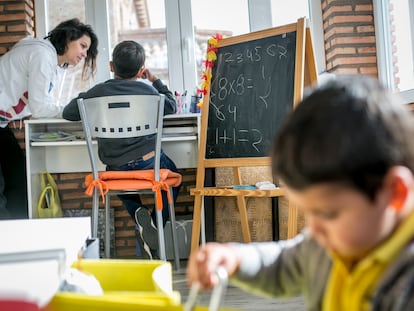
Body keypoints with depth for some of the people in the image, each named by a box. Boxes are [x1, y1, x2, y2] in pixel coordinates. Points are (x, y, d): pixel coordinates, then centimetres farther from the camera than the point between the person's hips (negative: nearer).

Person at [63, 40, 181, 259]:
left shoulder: (98, 92, -2)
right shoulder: (148, 90, -2)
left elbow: (68, 113, 8)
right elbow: (171, 107, 16)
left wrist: (82, 98, 26)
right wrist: (156, 81, 27)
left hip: (115, 167, 2)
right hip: (148, 163, -1)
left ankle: (139, 212, 4)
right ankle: (155, 225, 3)